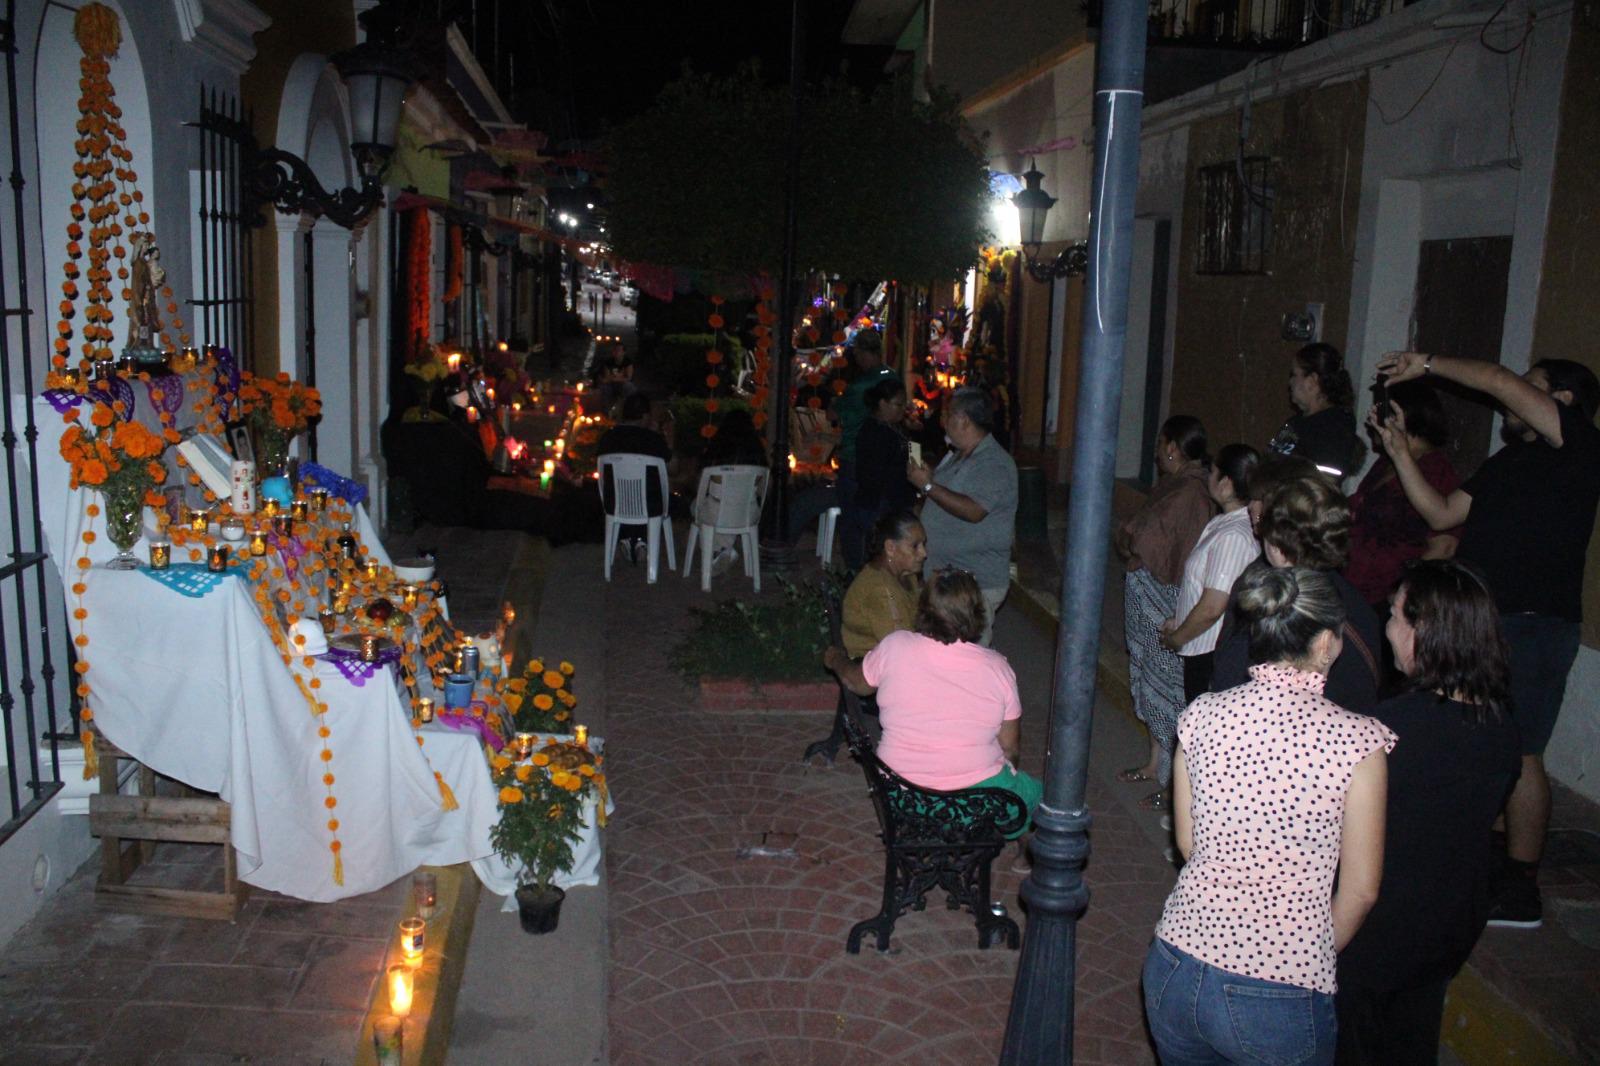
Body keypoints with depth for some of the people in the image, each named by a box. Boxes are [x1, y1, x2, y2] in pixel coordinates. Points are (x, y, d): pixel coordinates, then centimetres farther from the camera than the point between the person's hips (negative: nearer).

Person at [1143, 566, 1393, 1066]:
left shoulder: (1202, 715, -5)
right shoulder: (1358, 741, -14)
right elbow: (1360, 891, -5)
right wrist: (1318, 955, 12)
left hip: (1176, 971, 3)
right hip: (1281, 999, -3)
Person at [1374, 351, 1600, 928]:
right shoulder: (1510, 460, 19)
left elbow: (1499, 381, -17)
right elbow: (1442, 514, 17)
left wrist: (1427, 363, -9)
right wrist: (1400, 454, 12)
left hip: (1533, 626, -8)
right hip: (1482, 621, 8)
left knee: (1517, 755, -2)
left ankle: (1520, 890, 9)